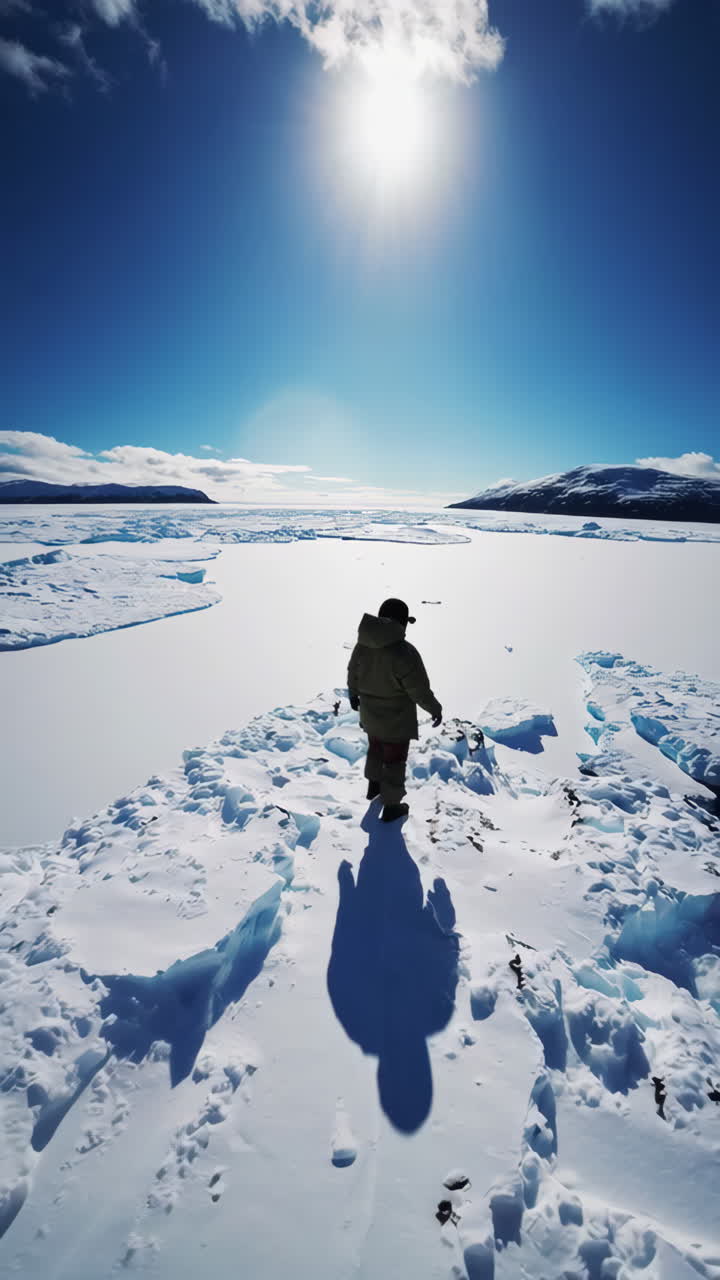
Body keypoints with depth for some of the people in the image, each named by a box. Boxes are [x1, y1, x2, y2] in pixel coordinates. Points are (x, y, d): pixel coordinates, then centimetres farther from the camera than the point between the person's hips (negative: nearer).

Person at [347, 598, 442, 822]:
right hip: (396, 720, -6)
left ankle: (373, 786, 52)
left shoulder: (363, 645, -12)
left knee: (376, 749, 30)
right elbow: (420, 691, -23)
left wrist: (353, 695, 24)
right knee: (394, 761, 15)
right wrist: (436, 709, -5)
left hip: (370, 714, 6)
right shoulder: (404, 653, -32)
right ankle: (391, 807, 33)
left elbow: (353, 675, 5)